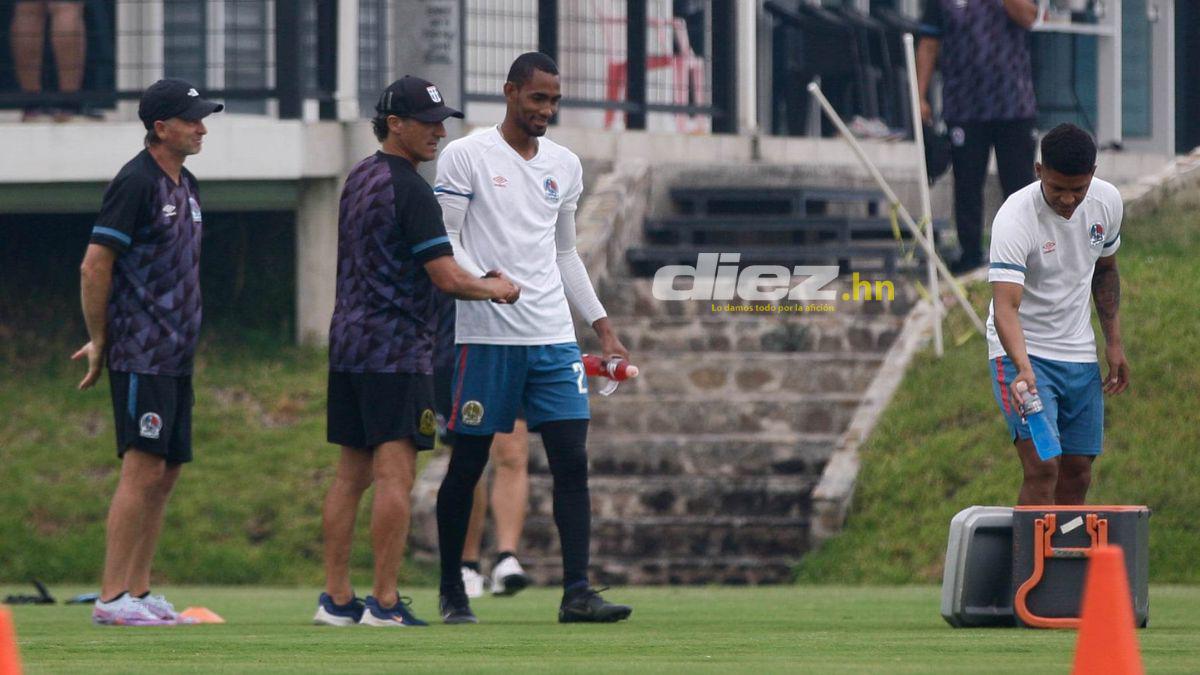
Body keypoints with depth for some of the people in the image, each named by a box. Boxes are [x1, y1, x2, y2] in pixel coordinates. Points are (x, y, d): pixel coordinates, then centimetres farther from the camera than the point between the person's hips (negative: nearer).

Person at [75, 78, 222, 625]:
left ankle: (138, 592, 13)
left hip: (177, 355, 9)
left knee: (166, 472, 9)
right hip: (141, 355, -9)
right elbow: (94, 268, -14)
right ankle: (112, 599, -13)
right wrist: (99, 343, -7)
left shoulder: (186, 186, 16)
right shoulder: (136, 183, -12)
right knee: (144, 469, -13)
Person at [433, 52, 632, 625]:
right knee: (467, 464, 2)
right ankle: (451, 592, 13)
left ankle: (577, 593, -9)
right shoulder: (466, 157, -2)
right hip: (484, 336, -5)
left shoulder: (565, 165, 15)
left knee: (572, 460, -6)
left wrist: (602, 325, 18)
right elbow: (443, 242, -5)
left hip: (553, 339, 5)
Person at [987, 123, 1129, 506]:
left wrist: (1114, 343, 11)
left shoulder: (1107, 201, -5)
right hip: (1023, 353, -6)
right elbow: (1006, 306, -32)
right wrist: (1024, 369, -47)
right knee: (1042, 469, -18)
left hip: (1080, 356, 6)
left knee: (1077, 475, 6)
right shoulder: (1014, 219, -24)